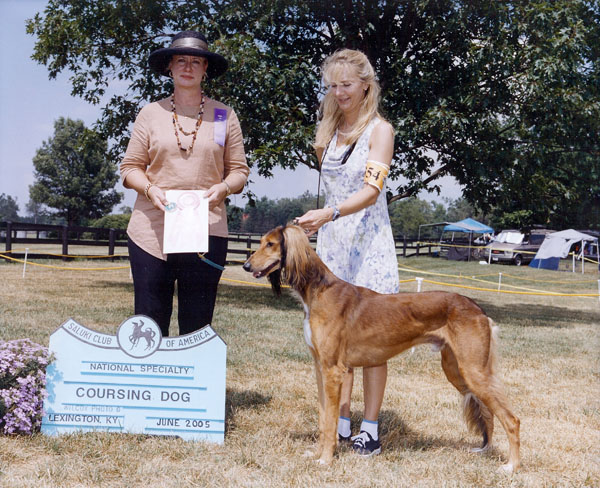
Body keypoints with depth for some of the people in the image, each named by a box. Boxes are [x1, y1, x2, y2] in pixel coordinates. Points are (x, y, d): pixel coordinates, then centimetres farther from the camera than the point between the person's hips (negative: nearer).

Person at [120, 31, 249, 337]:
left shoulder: (224, 116, 11)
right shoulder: (151, 113, 11)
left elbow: (239, 170, 10)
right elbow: (130, 167, 10)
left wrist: (223, 188, -11)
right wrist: (150, 189, -11)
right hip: (151, 229, 0)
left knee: (197, 326, 2)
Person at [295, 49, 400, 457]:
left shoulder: (379, 130, -7)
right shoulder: (330, 131, 13)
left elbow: (371, 190, -19)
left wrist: (328, 214, -32)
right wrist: (322, 221, 16)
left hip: (369, 239, -6)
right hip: (331, 239, 6)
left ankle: (370, 428, 2)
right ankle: (341, 422, 11)